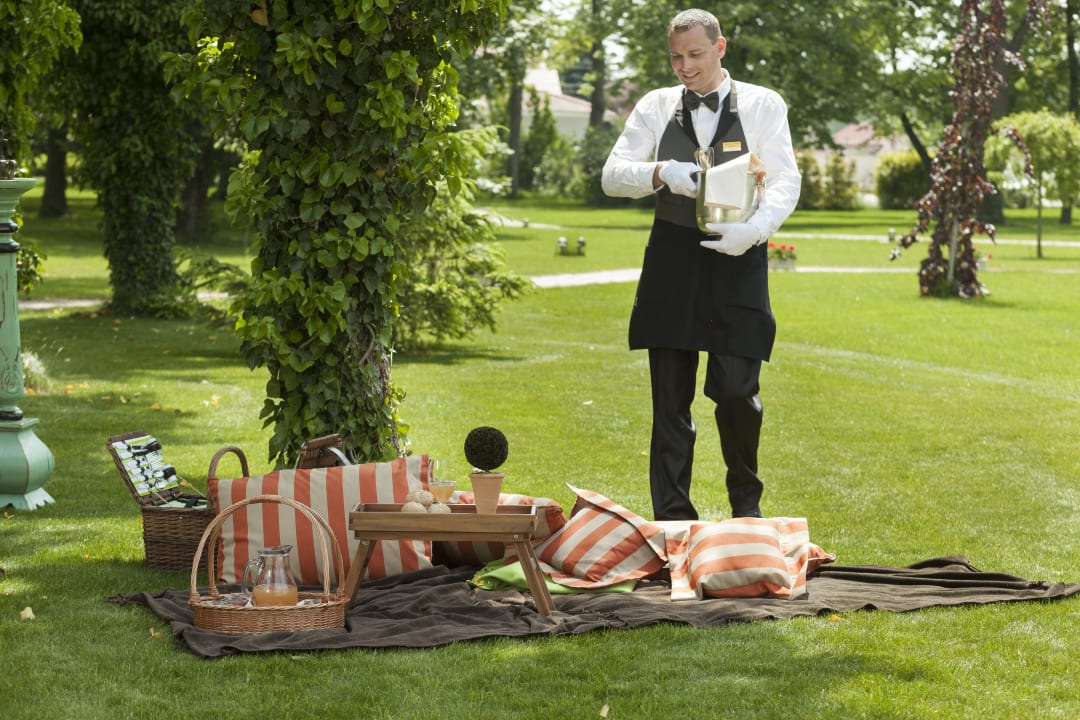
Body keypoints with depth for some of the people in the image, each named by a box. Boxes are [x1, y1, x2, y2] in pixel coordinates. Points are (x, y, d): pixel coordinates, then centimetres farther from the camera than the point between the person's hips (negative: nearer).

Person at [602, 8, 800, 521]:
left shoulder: (763, 105, 4)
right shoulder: (656, 107, 9)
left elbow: (786, 179, -4)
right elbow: (613, 174, 3)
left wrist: (754, 228, -22)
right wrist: (661, 172, -17)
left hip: (737, 260, -2)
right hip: (672, 263, 2)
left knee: (736, 392, -6)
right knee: (670, 397, 4)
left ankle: (746, 502, 18)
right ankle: (671, 517, 13)